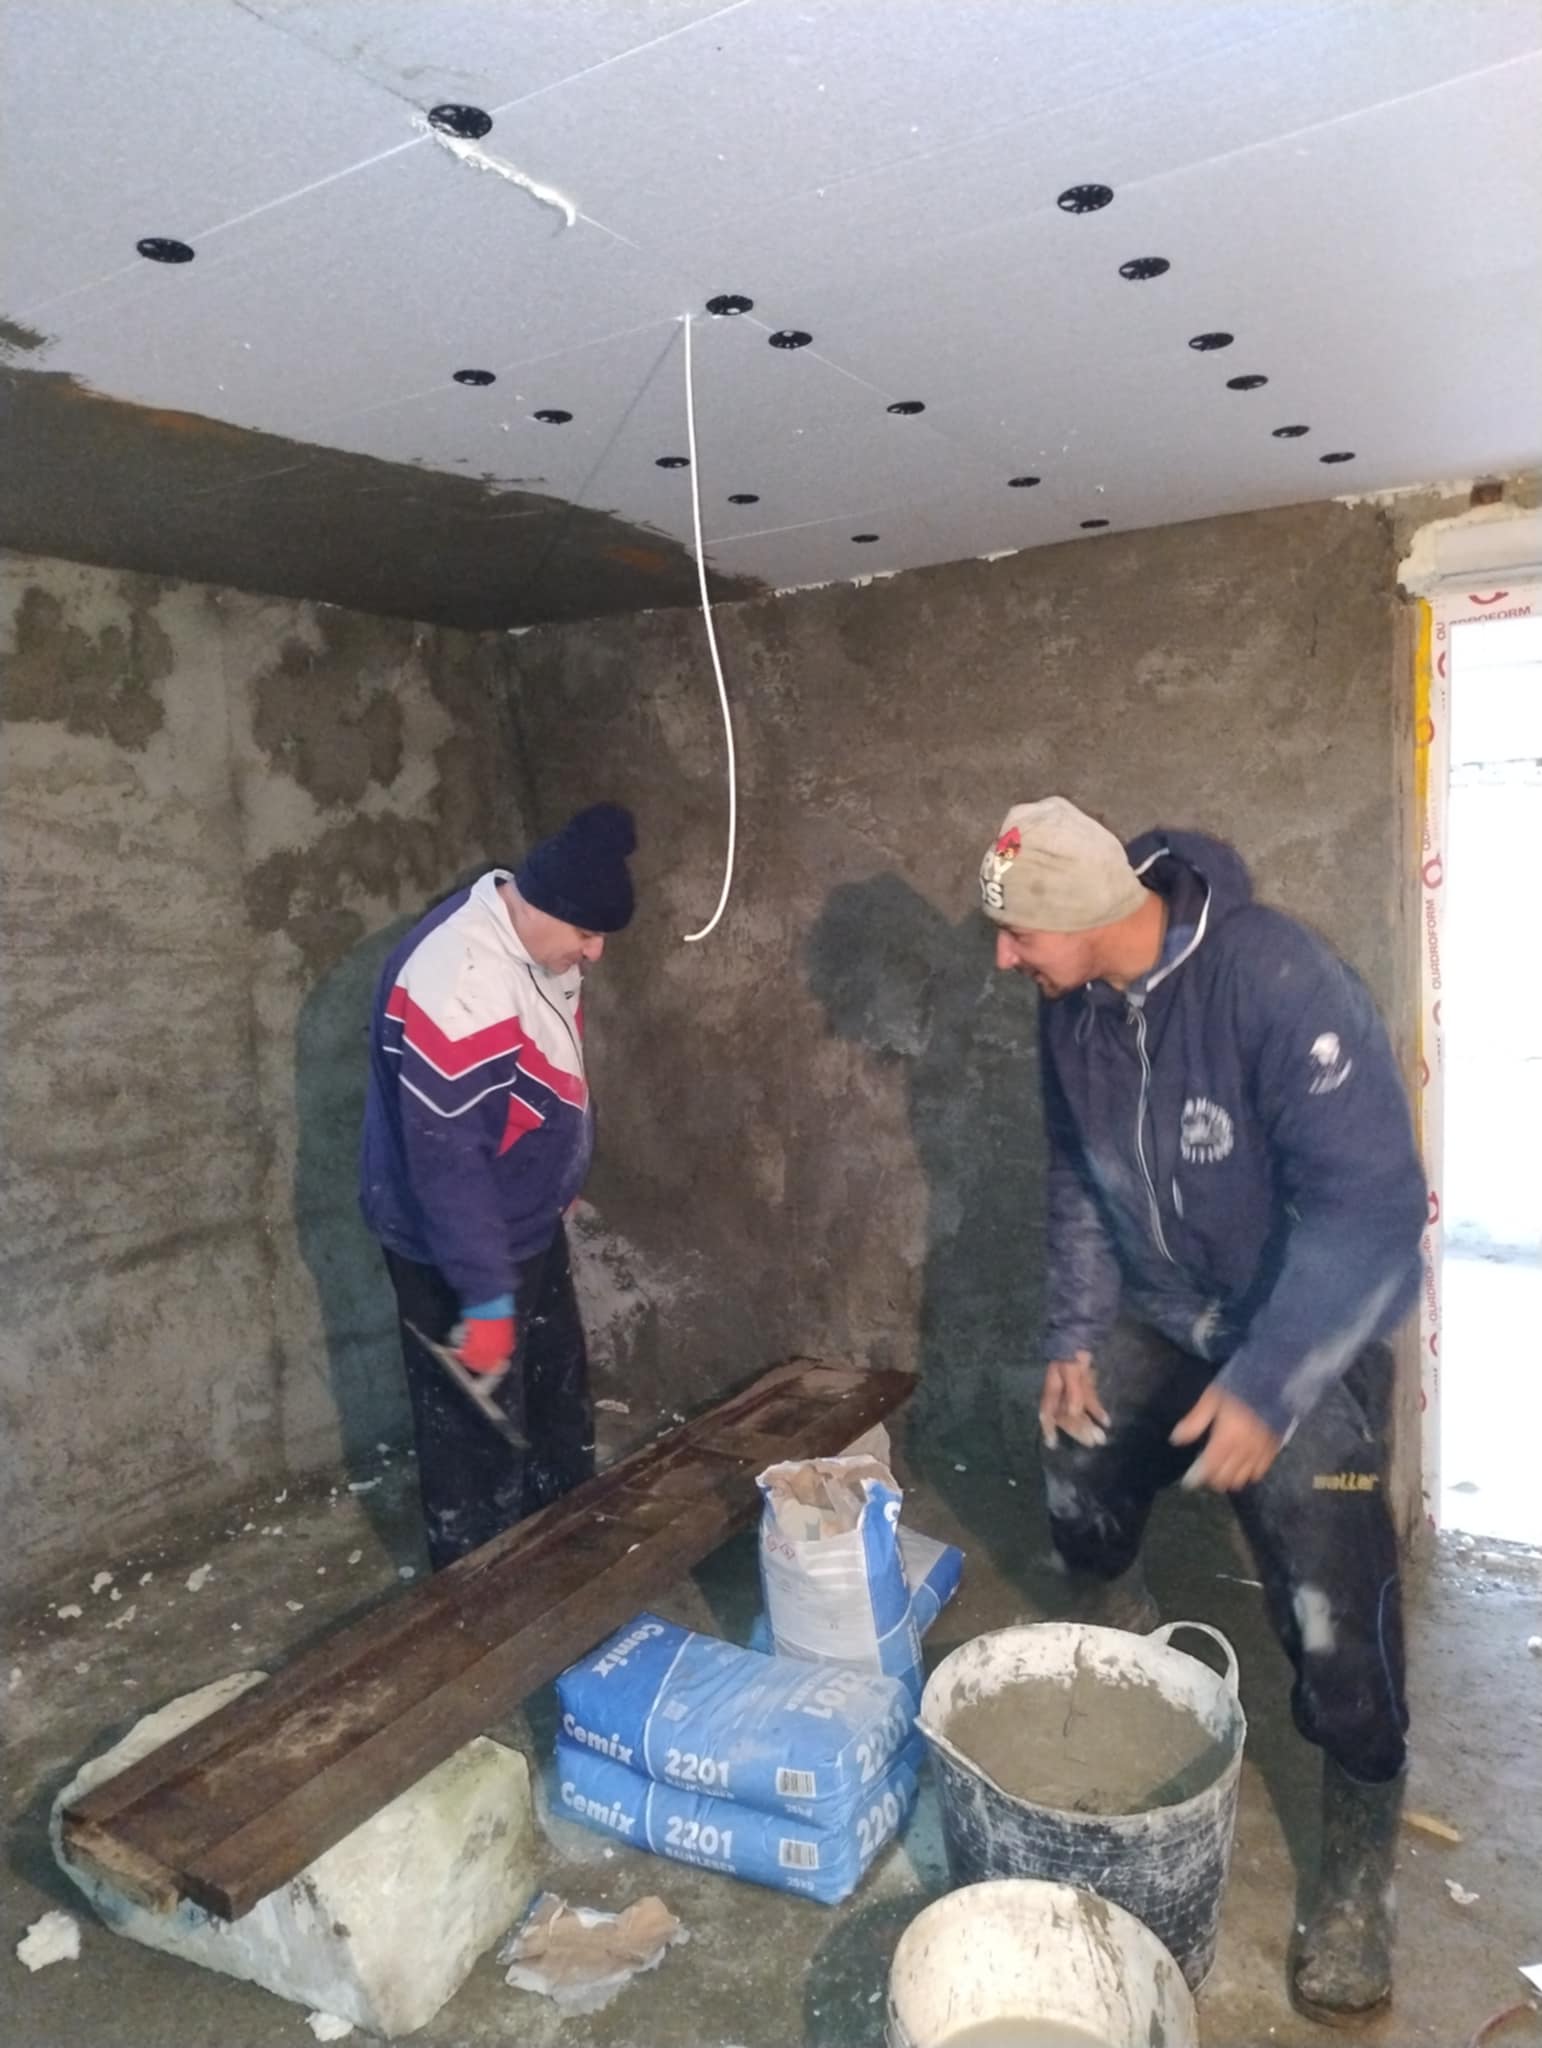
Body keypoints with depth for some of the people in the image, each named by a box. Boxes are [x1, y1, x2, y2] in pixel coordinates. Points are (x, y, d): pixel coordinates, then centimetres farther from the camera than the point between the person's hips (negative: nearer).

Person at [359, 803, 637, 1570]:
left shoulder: (536, 943, -2)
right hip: (455, 1247, -9)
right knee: (478, 1430, 7)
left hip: (529, 1225, 10)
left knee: (559, 1396, 24)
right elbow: (446, 1157, -31)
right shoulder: (457, 985, -32)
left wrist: (562, 1183, 23)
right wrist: (485, 1297, -27)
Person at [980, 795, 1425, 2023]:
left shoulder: (1276, 982, -31)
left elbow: (1370, 1201, -30)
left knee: (1335, 1619, -5)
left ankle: (1360, 1890, 19)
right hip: (1160, 1315, 7)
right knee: (1078, 1486, 17)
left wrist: (1265, 1386, -32)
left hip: (1316, 1335, -6)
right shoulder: (1073, 1006, -9)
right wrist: (1075, 1333, -2)